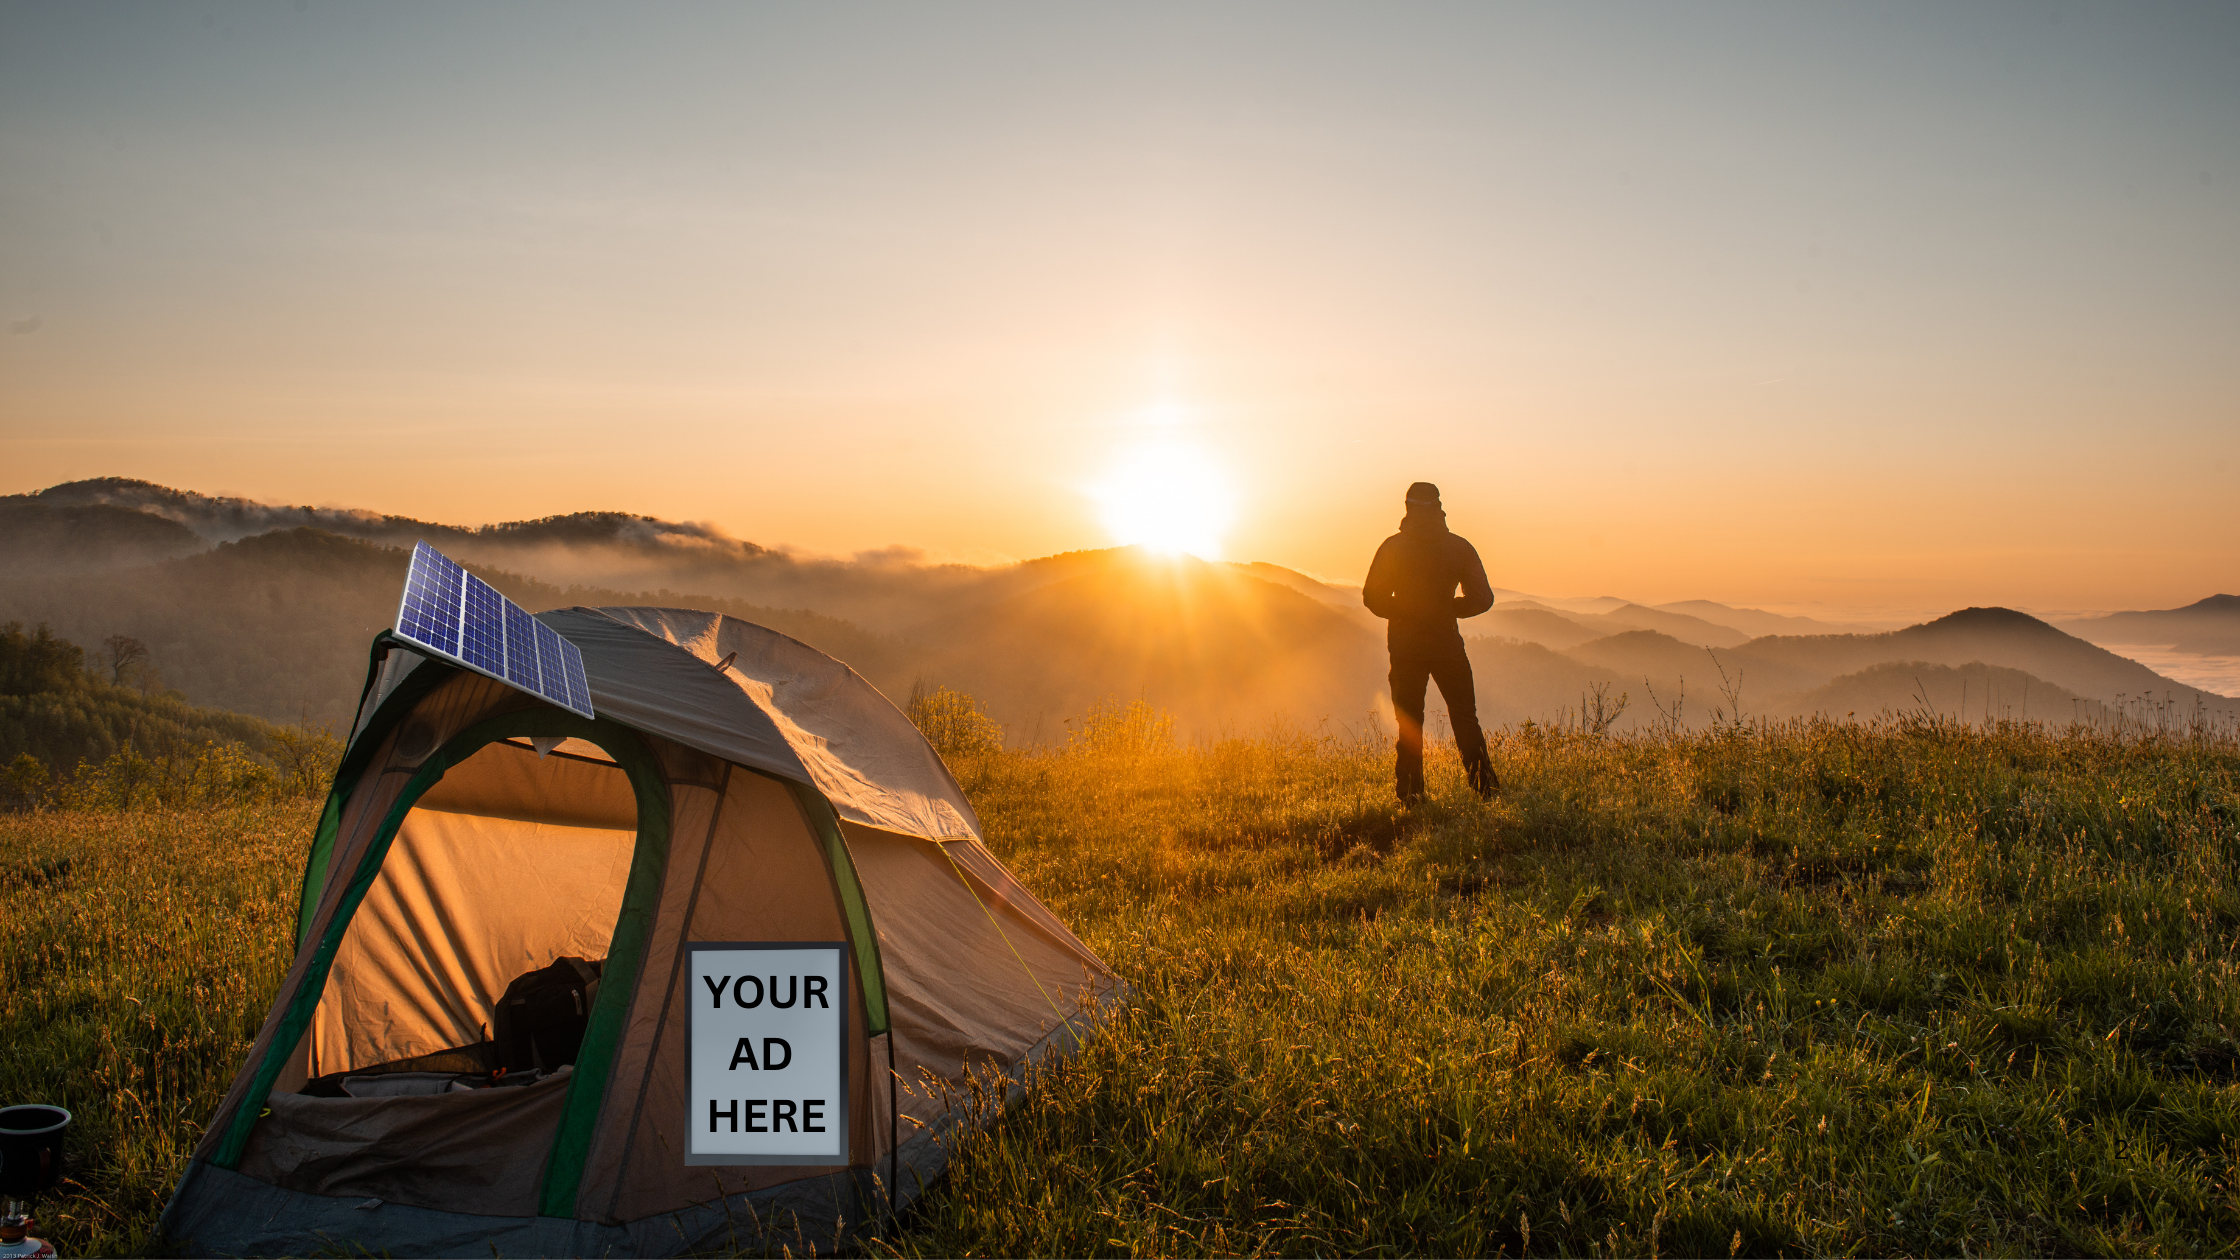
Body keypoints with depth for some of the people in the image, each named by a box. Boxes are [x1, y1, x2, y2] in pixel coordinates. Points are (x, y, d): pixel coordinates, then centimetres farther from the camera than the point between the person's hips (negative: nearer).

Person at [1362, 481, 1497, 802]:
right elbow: (1481, 599, -2)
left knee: (1409, 722, 9)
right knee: (1465, 718, 10)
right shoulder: (1459, 547, -3)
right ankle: (1484, 785, 2)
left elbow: (1373, 598, -6)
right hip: (1447, 644, 0)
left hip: (1405, 647, 0)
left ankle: (1411, 792, 6)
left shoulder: (1393, 547, -5)